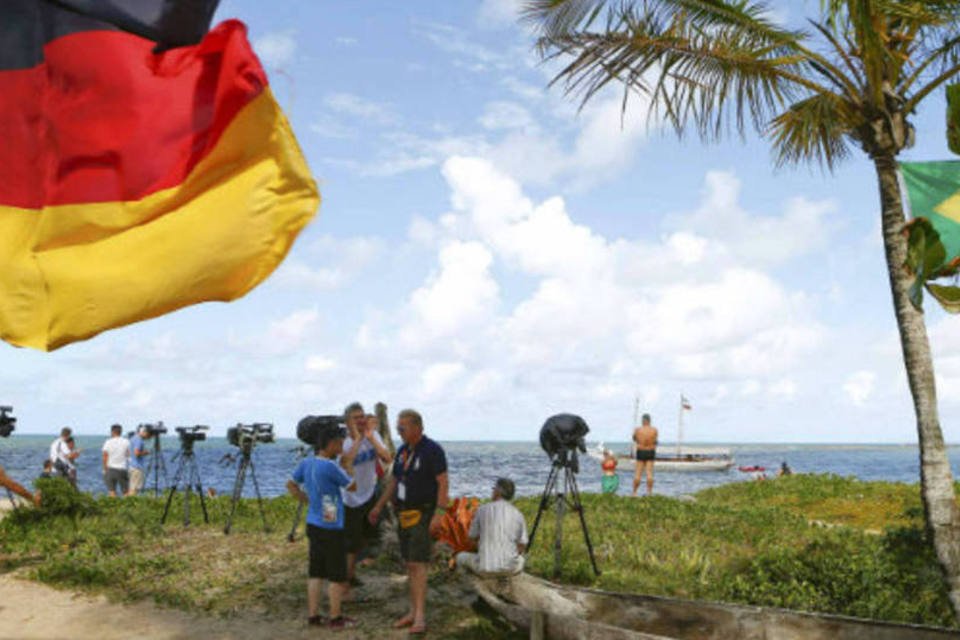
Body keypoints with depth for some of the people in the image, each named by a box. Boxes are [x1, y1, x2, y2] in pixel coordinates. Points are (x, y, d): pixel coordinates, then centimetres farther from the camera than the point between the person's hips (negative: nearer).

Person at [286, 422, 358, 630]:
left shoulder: (306, 463, 2)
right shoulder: (330, 467, -21)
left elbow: (291, 485, 15)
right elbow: (352, 486, -10)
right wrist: (347, 465, 2)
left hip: (313, 525, 8)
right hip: (331, 528, -8)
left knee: (315, 573, 15)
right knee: (337, 576, 5)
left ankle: (313, 615, 22)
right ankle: (335, 618, 13)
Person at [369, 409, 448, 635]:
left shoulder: (432, 450, -13)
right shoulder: (403, 450, 9)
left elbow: (443, 483, -17)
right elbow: (394, 480, 18)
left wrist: (439, 514, -24)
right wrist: (379, 506, 19)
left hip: (423, 514, -7)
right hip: (404, 514, 7)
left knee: (418, 564, -12)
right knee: (410, 565, 10)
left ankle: (420, 617, -12)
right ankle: (413, 612, 18)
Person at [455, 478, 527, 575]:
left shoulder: (482, 509, -2)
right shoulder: (518, 514, 2)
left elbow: (473, 537, 8)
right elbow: (522, 547, 4)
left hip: (485, 566, -2)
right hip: (510, 567, 2)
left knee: (461, 557, 30)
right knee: (520, 560, 40)